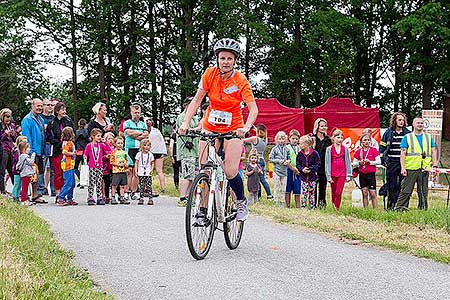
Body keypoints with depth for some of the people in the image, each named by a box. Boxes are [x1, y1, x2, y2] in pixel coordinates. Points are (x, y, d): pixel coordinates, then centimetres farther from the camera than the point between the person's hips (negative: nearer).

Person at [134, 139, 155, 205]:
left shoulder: (150, 155, 6)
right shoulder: (139, 154, 4)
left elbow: (152, 163, 11)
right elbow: (136, 163, 5)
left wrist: (152, 169, -5)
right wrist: (136, 171, -3)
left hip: (148, 173, 0)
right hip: (141, 173, 0)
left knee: (149, 186, -6)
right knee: (141, 186, 2)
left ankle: (150, 199, -4)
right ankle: (141, 198, 7)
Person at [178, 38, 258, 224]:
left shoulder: (241, 81, -16)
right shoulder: (210, 74, -9)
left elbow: (253, 108, -22)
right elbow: (197, 100, -5)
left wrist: (246, 128, -40)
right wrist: (186, 123, -17)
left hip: (233, 129, -2)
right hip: (210, 127, 3)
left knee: (230, 172, -14)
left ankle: (242, 202, 14)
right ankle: (203, 210, 1)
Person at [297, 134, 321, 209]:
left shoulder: (314, 153, -8)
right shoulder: (300, 154, 2)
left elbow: (318, 165, -7)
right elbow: (298, 164, 4)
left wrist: (310, 169, -19)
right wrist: (302, 169, -16)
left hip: (312, 176, -2)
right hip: (303, 176, 2)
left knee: (312, 192, 6)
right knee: (304, 192, 0)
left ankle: (312, 206, 14)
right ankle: (303, 205, 8)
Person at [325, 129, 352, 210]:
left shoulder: (345, 149, 4)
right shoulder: (329, 149, 2)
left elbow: (348, 162, 7)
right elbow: (327, 163, 1)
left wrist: (348, 175, 3)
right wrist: (328, 176, -3)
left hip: (342, 174, 0)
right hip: (333, 174, 0)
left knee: (338, 193, -9)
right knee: (333, 193, 7)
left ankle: (337, 208, -3)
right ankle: (333, 207, 17)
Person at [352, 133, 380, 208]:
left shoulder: (374, 150, 0)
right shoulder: (358, 151, 6)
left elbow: (379, 161, -3)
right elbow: (354, 163, 7)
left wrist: (370, 162, -15)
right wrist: (359, 163, -12)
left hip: (371, 174, -2)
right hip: (362, 175, 2)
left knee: (373, 193, -4)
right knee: (364, 193, 5)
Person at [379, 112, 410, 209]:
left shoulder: (408, 133, 7)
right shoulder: (388, 133, 6)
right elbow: (382, 147, 12)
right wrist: (383, 160, 4)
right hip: (391, 163, 0)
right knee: (391, 186, 1)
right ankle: (390, 206, 6)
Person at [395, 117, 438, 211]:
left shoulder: (429, 137, 16)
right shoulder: (407, 137, 7)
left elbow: (433, 152, 15)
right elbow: (403, 153, 2)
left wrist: (434, 166, 4)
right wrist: (403, 167, -8)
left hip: (425, 168, 3)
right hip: (410, 168, -3)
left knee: (423, 192, 7)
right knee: (406, 190, -6)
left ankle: (423, 209, 14)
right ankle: (400, 208, -3)